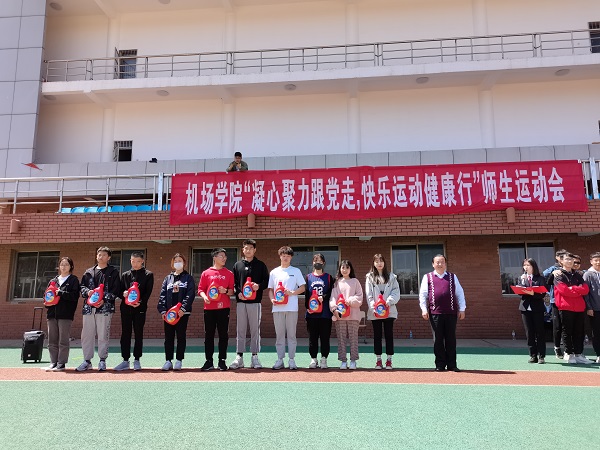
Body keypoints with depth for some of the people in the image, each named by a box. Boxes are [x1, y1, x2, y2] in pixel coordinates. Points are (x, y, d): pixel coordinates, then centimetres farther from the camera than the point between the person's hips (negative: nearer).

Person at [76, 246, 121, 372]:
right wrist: (88, 292, -7)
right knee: (86, 335, 5)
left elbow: (116, 290, -2)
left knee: (103, 335, -1)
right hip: (89, 308, 4)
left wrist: (104, 300, -13)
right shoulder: (89, 272, 18)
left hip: (105, 308, -4)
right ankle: (87, 361, 15)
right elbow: (82, 286, 15)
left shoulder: (113, 272, 5)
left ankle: (102, 361, 9)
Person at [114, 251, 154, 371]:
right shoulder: (125, 275, 14)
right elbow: (120, 290, 11)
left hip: (140, 308, -3)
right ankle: (125, 360, 11)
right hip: (126, 307, 3)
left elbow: (148, 292, -4)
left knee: (138, 334, 3)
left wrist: (140, 302, -18)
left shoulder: (148, 275, 4)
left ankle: (136, 360, 12)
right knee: (125, 334, 4)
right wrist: (124, 293, -12)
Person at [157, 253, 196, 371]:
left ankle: (179, 360, 10)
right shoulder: (168, 278, 15)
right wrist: (162, 310, -4)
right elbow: (162, 295, 8)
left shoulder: (188, 278, 5)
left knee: (181, 336, 3)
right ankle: (168, 361, 12)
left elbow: (190, 294, -6)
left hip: (182, 312, -3)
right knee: (168, 337, 5)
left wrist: (183, 308, -17)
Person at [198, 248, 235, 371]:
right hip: (209, 308, 0)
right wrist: (204, 296, -12)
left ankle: (222, 361, 11)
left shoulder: (229, 273, 8)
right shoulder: (206, 273, 8)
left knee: (223, 334, 2)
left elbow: (232, 291, 8)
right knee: (209, 335, 5)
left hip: (224, 308, 0)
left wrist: (226, 291, -12)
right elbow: (200, 288, 7)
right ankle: (209, 361, 14)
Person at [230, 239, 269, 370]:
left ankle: (255, 358, 9)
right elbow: (233, 283, 10)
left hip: (255, 302, -1)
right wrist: (238, 293, -7)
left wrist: (259, 286, -13)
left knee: (255, 330, 2)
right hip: (241, 302, 2)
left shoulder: (260, 265, 8)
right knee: (240, 330, 4)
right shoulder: (237, 265, 13)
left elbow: (267, 281, 6)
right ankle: (239, 357, 9)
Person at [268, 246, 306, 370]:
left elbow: (302, 288, 3)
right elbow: (270, 289, 13)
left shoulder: (296, 271, 7)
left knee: (291, 334, 2)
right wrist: (272, 299, -6)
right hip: (277, 308, 2)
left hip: (292, 307, -2)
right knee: (279, 334, 5)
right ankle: (280, 359, 12)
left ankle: (292, 360, 8)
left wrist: (291, 292, -13)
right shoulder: (274, 272, 12)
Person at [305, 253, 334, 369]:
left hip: (325, 313, -1)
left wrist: (323, 297, -16)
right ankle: (313, 359, 15)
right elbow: (306, 294, 6)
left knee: (325, 337, 3)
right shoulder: (308, 277, 10)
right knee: (312, 337, 6)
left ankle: (324, 359, 13)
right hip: (311, 313, 1)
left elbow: (331, 293, 2)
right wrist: (307, 307, -6)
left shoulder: (329, 277, 7)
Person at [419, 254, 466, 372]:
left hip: (451, 313, 1)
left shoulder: (452, 277, 13)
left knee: (451, 339, 5)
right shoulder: (428, 277, 8)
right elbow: (423, 294, 5)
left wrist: (462, 309, 5)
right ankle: (440, 365, 11)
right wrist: (424, 309, -4)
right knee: (438, 339, 3)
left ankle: (452, 365, 12)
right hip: (435, 313, -1)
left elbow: (460, 293, 12)